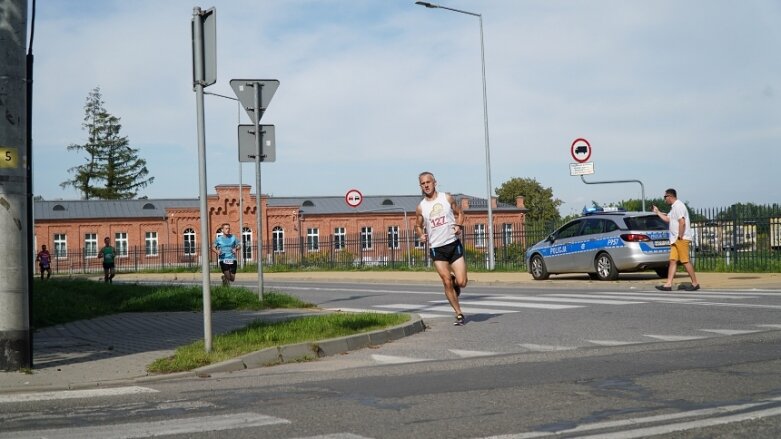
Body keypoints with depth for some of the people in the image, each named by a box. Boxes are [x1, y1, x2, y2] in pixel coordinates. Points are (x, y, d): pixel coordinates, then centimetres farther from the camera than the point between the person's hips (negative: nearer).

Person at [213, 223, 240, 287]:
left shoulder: (233, 238, 7)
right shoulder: (219, 239, 3)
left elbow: (238, 246, 13)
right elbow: (213, 247, 9)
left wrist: (235, 249, -9)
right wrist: (217, 251, -12)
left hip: (232, 260, 2)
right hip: (223, 260, -2)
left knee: (232, 279, 7)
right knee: (227, 277, -16)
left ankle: (224, 277, 40)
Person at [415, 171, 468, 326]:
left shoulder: (447, 198, 2)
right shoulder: (421, 207, 2)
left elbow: (459, 213, 12)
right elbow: (418, 226, 15)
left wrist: (458, 225, -8)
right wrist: (421, 235, -7)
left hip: (453, 244, 0)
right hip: (436, 248, 0)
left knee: (461, 282, -7)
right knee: (447, 283, -3)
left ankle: (455, 283, 31)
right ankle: (459, 315, 10)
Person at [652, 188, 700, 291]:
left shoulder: (678, 206, -13)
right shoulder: (674, 207, 20)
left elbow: (682, 222, -21)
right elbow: (667, 219, 32)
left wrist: (680, 237, -21)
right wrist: (658, 212, 35)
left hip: (682, 239, -10)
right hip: (675, 239, 10)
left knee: (685, 261, -7)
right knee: (673, 260, 4)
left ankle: (695, 283, -1)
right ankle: (668, 284, 1)